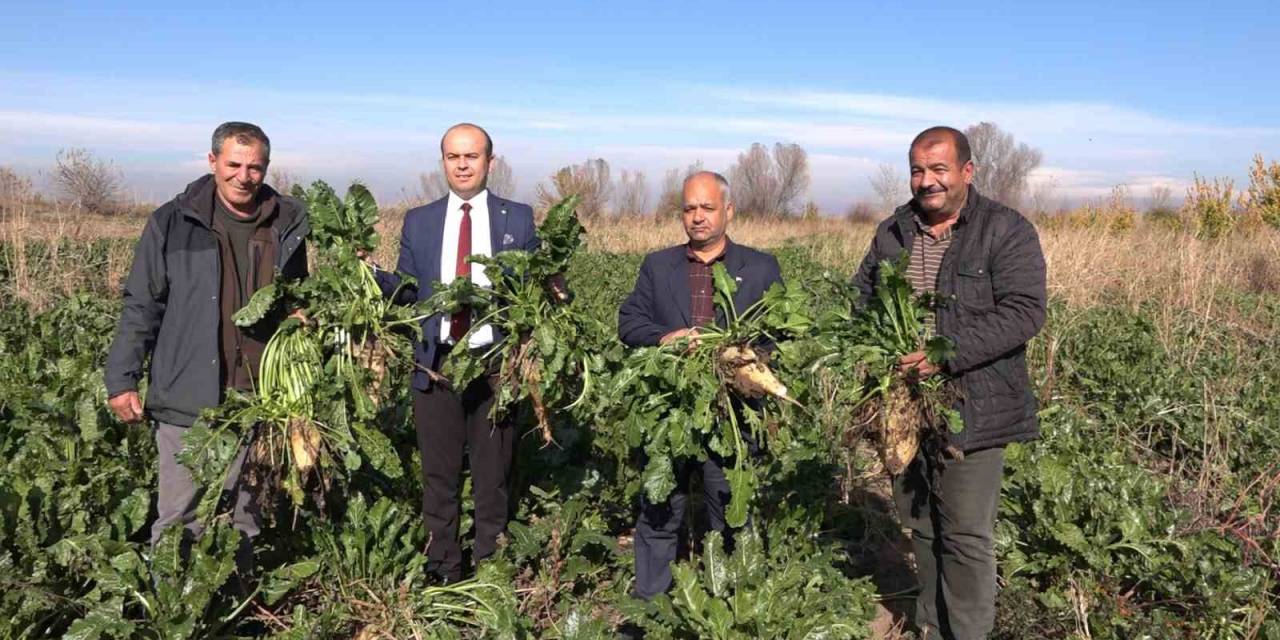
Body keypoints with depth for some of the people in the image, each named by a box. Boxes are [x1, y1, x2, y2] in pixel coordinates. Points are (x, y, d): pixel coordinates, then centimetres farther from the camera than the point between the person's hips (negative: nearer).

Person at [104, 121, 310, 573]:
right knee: (180, 518, 2)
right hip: (189, 398, -2)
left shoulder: (287, 226, 6)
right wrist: (121, 379, -4)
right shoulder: (173, 223, -1)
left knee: (243, 517, 13)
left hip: (259, 398, 3)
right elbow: (141, 306, 1)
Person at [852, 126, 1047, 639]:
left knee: (966, 535, 0)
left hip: (970, 411, -5)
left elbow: (1024, 311, -14)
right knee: (920, 526, 15)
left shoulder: (1006, 231, -5)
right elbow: (861, 297, 19)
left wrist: (948, 353, -24)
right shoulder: (892, 233, 11)